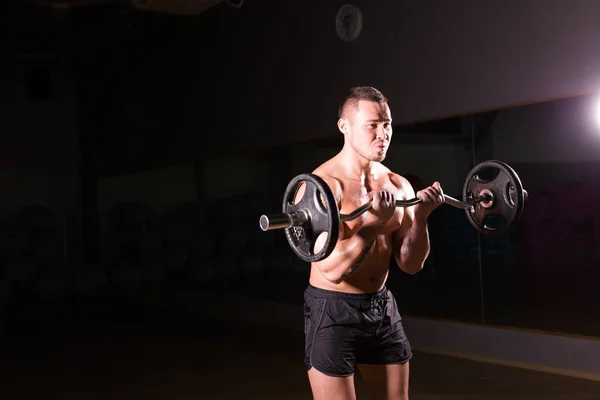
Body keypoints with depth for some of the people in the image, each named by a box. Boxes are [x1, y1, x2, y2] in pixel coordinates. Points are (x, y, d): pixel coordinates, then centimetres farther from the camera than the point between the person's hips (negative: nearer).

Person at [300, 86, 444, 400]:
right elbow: (333, 270, -22)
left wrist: (420, 216, -11)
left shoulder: (398, 185, 4)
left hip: (382, 308, 7)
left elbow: (411, 264, 5)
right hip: (333, 312, -6)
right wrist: (375, 221, -29)